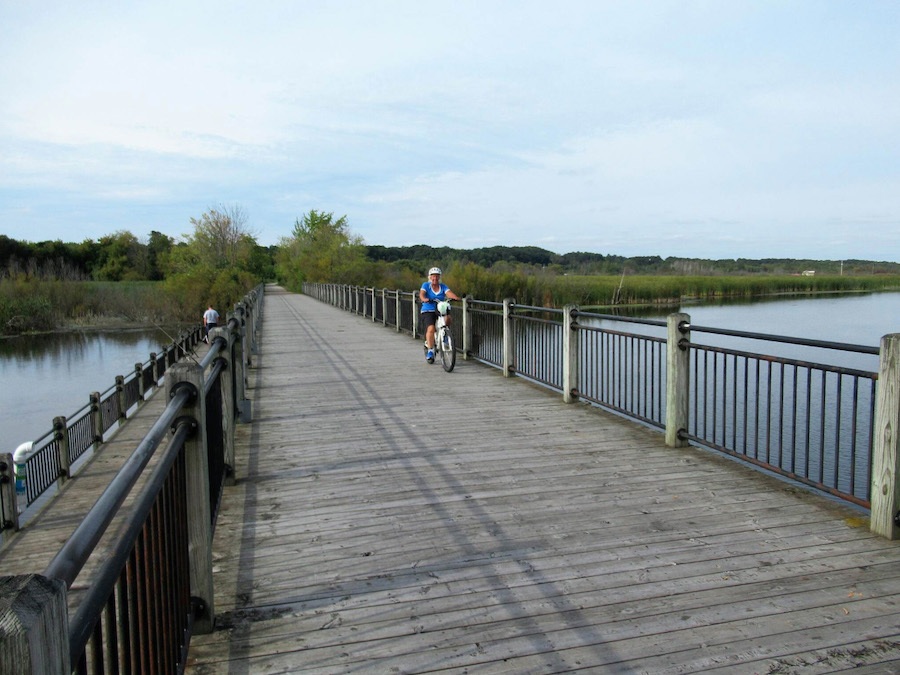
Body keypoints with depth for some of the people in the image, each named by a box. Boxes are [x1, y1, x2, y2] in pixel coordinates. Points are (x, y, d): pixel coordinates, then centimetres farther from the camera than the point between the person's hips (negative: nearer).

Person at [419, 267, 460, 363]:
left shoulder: (443, 287, 8)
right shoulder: (426, 285, 3)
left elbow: (449, 293, -10)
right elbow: (421, 294, -15)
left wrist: (456, 297, -31)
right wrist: (425, 299, -38)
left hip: (440, 311, 2)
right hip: (428, 312, -2)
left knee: (448, 318, -29)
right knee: (431, 328, -25)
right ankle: (430, 350, -11)